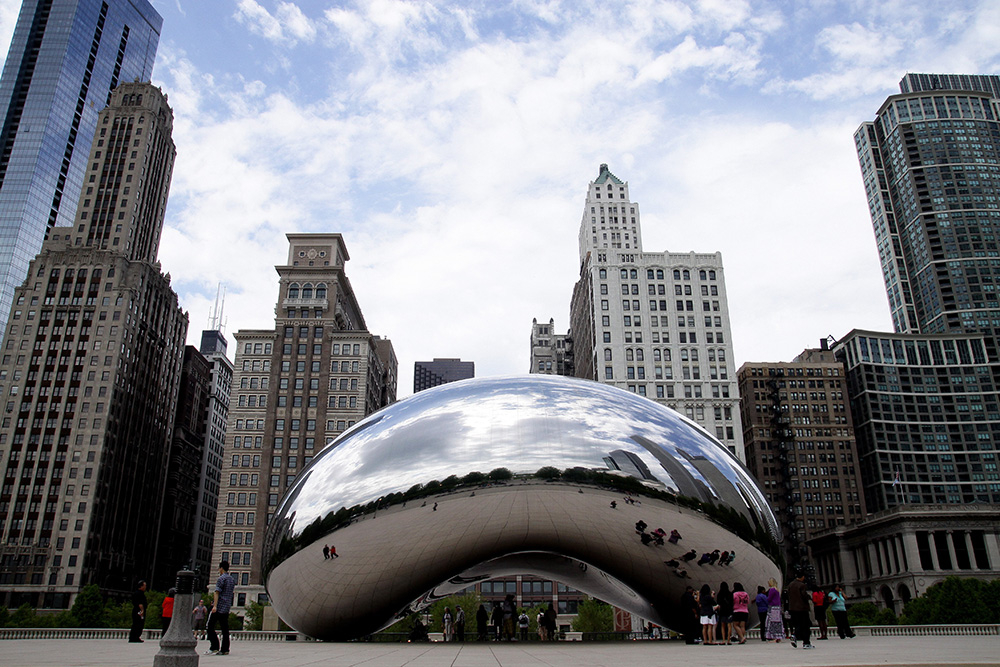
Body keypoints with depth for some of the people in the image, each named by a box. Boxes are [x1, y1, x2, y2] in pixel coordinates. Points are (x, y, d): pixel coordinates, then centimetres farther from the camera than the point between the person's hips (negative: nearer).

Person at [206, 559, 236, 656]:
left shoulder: (221, 578, -8)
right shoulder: (232, 579, 16)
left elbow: (217, 592, -17)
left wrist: (215, 605, -23)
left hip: (219, 607, -7)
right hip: (227, 608, 7)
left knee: (210, 626, 1)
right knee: (225, 629, 6)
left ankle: (214, 646, -7)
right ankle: (225, 649, 2)